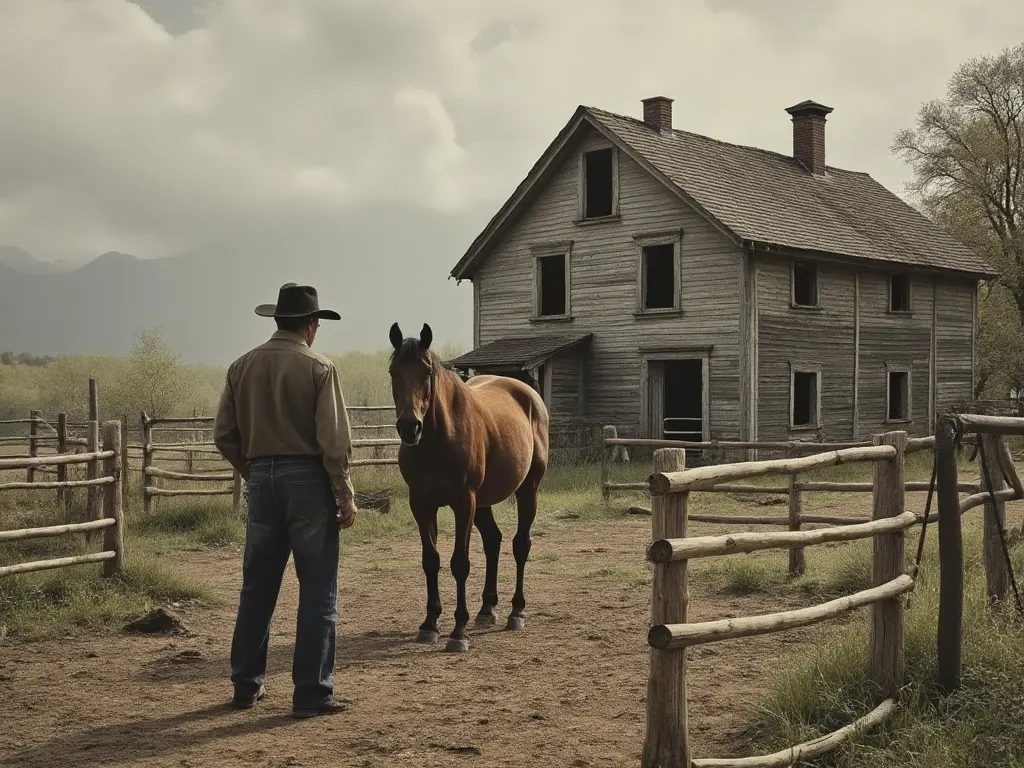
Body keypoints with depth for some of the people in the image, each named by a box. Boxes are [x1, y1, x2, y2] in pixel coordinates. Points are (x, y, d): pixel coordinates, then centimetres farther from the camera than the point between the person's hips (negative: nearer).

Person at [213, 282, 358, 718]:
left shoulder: (242, 367, 5)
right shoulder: (319, 369, -9)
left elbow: (224, 437, 8)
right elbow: (335, 442, -13)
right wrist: (346, 497, -6)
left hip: (262, 481, 5)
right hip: (308, 481, -5)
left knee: (257, 588, 15)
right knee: (317, 592, 3)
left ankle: (246, 686, 24)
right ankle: (311, 694, 5)